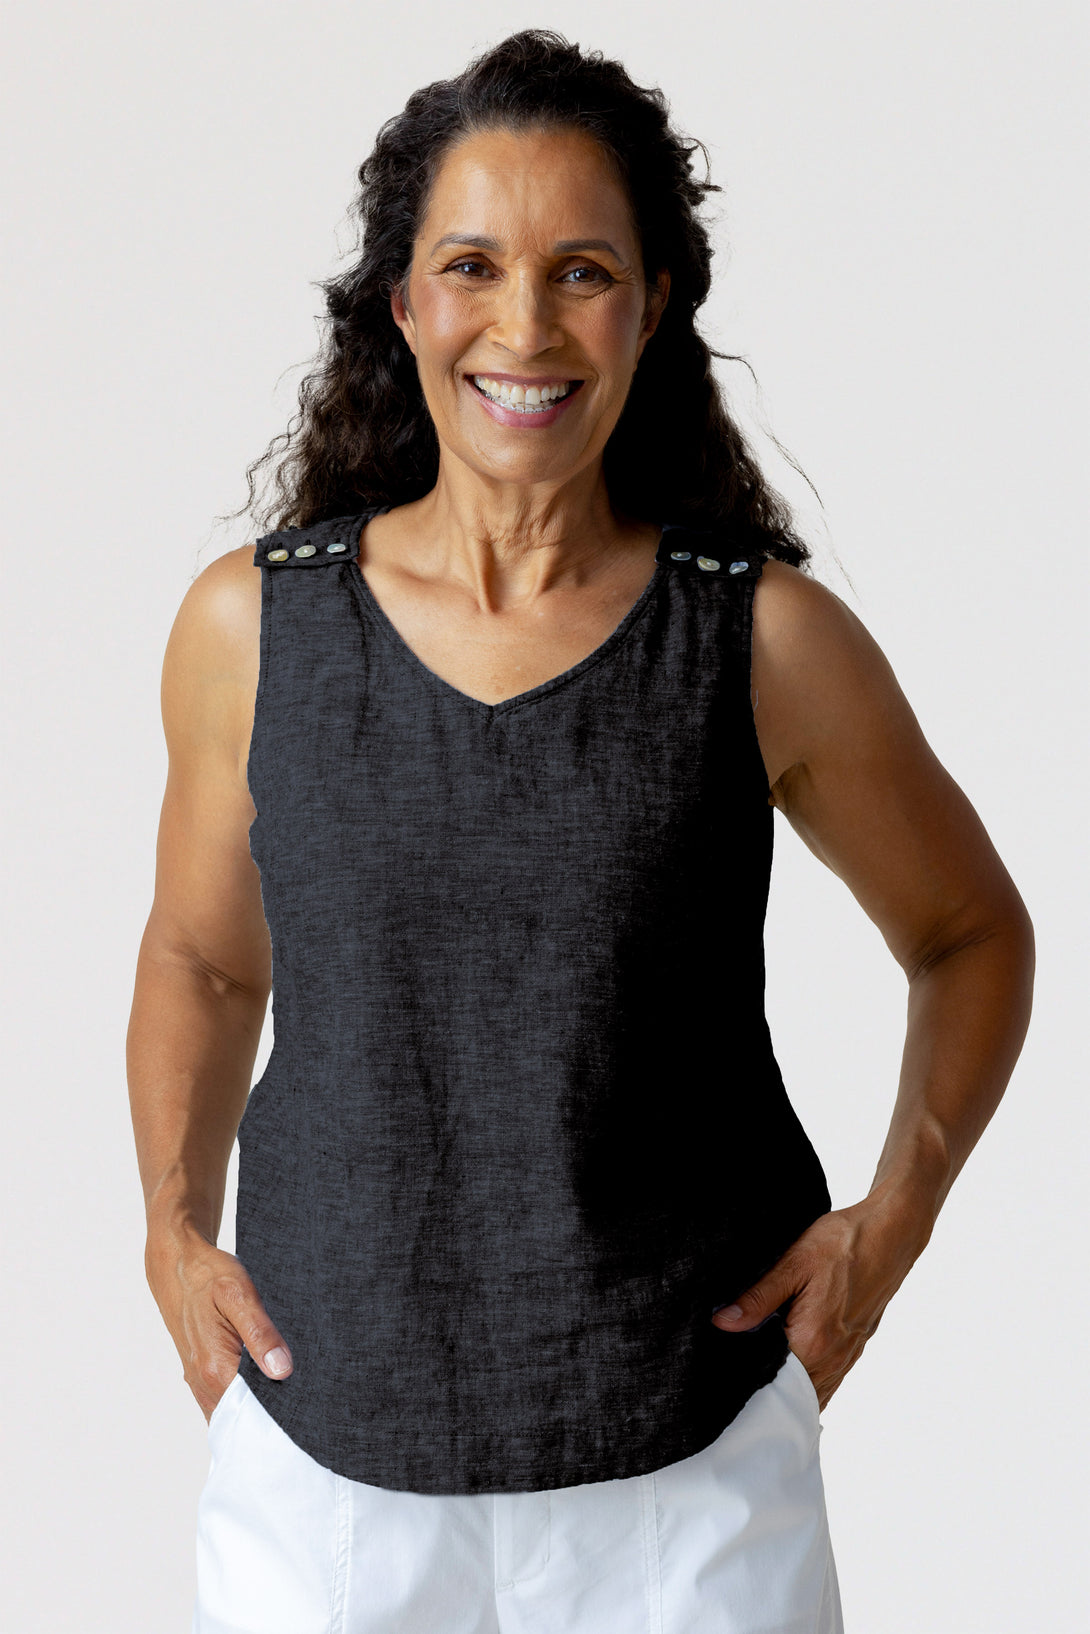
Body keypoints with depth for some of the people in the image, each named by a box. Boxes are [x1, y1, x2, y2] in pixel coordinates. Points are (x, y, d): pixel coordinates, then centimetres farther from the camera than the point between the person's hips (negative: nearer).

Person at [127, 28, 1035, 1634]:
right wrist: (174, 1228, 2)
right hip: (326, 1467, 1)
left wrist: (895, 1219, -3)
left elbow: (971, 934, 8)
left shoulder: (771, 642, -6)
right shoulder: (251, 627, -2)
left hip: (691, 1462, -1)